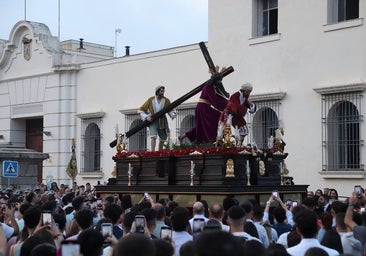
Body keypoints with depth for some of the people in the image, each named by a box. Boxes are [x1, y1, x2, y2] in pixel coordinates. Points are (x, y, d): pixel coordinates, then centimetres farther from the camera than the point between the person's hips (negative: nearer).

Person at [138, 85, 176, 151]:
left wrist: (173, 114, -27)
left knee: (163, 138, 12)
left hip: (162, 121, 3)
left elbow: (170, 110, -3)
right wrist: (146, 117, -19)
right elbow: (141, 110, -3)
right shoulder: (151, 100, -9)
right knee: (153, 136, -22)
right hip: (152, 121, -3)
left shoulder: (166, 101, -6)